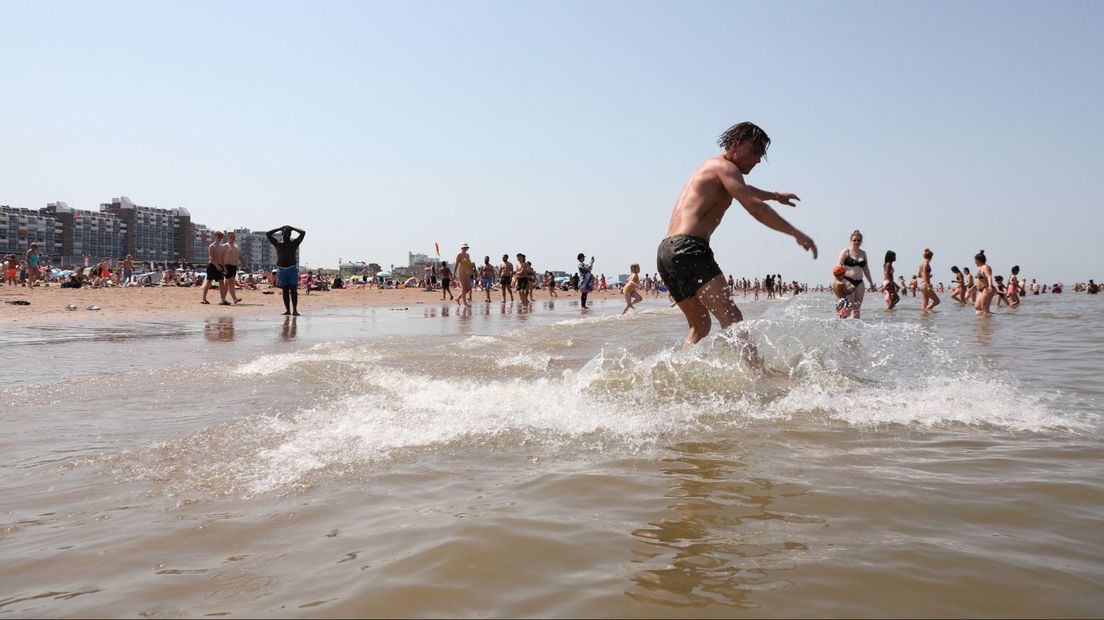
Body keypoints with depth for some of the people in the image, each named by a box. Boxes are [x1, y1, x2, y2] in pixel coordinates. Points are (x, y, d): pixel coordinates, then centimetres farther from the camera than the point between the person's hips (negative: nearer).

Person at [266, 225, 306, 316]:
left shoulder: (294, 242, 5)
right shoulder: (277, 243, 9)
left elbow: (303, 233, -4)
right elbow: (267, 234, 3)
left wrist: (292, 228, 4)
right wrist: (280, 228, 5)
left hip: (292, 269, -2)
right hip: (281, 269, 2)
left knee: (293, 290, -7)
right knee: (285, 291, 4)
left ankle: (295, 310, -9)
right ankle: (287, 310, 7)